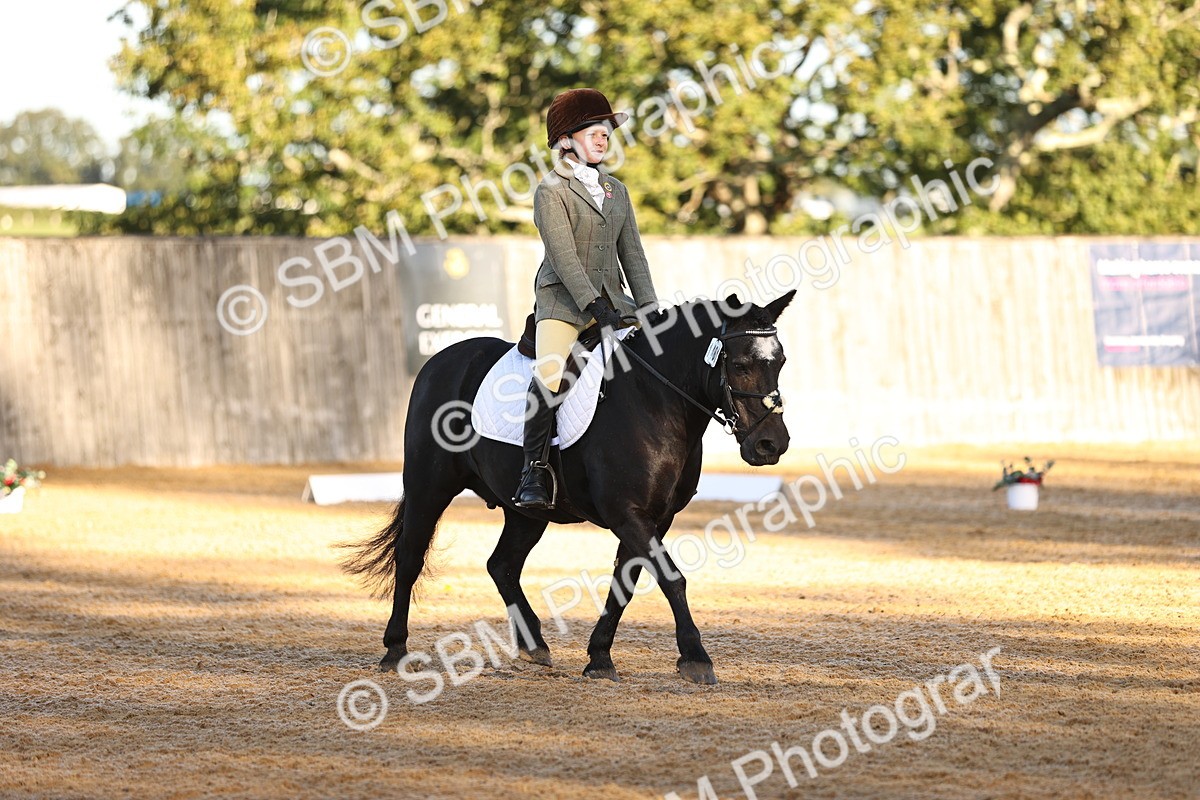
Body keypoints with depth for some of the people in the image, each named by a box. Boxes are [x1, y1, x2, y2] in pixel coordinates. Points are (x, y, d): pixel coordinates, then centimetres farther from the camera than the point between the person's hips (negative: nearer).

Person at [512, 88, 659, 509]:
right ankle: (535, 468, -22)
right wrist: (594, 305, -21)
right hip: (562, 300, -6)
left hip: (610, 297, 6)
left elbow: (632, 253, 14)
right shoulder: (552, 190, -4)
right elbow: (563, 256, -13)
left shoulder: (616, 190, 17)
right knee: (548, 375, -27)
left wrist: (648, 308, 2)